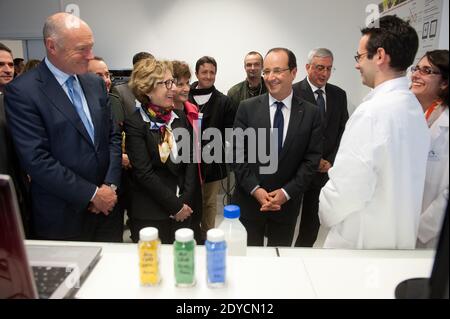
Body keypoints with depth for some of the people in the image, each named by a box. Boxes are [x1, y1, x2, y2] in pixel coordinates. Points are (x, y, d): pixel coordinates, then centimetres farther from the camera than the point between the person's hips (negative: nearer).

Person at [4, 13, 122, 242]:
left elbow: (113, 136, 8)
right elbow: (36, 160, -17)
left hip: (107, 206, 5)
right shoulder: (22, 91, -12)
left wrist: (110, 185, -5)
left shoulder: (95, 83, 7)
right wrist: (91, 194, -15)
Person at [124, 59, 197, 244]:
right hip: (149, 215, -4)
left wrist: (185, 201, -6)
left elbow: (190, 161, 4)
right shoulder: (135, 124, -10)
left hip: (183, 211, 5)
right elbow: (144, 173, -14)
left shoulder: (180, 118, 6)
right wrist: (175, 206, -12)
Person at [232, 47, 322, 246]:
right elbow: (237, 153, -4)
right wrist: (255, 189, -12)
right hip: (249, 199, 0)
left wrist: (287, 192, -12)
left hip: (287, 202, 1)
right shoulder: (247, 108, -3)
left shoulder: (311, 113, -2)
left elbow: (312, 159, -3)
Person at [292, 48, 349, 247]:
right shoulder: (293, 93, -8)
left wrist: (331, 161, -5)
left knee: (313, 221, 14)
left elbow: (343, 132, 8)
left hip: (325, 169, 4)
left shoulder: (339, 95, 7)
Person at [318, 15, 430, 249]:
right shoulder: (414, 107, 4)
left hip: (364, 243, -8)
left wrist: (325, 214, -6)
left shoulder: (372, 112, -24)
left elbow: (346, 188, -25)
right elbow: (392, 180, 9)